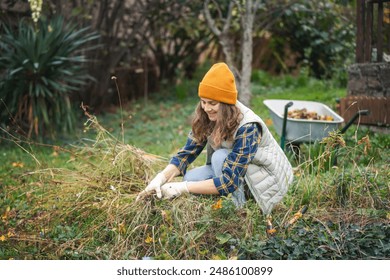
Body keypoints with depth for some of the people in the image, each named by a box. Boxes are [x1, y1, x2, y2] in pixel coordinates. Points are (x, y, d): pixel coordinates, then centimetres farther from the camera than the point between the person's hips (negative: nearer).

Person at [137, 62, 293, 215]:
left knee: (220, 157, -29)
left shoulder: (247, 127, -32)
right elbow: (186, 153, -11)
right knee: (190, 177, -16)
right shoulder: (207, 119, -12)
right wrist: (161, 178, -30)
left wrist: (182, 188, -36)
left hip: (270, 179, -6)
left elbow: (229, 181, -35)